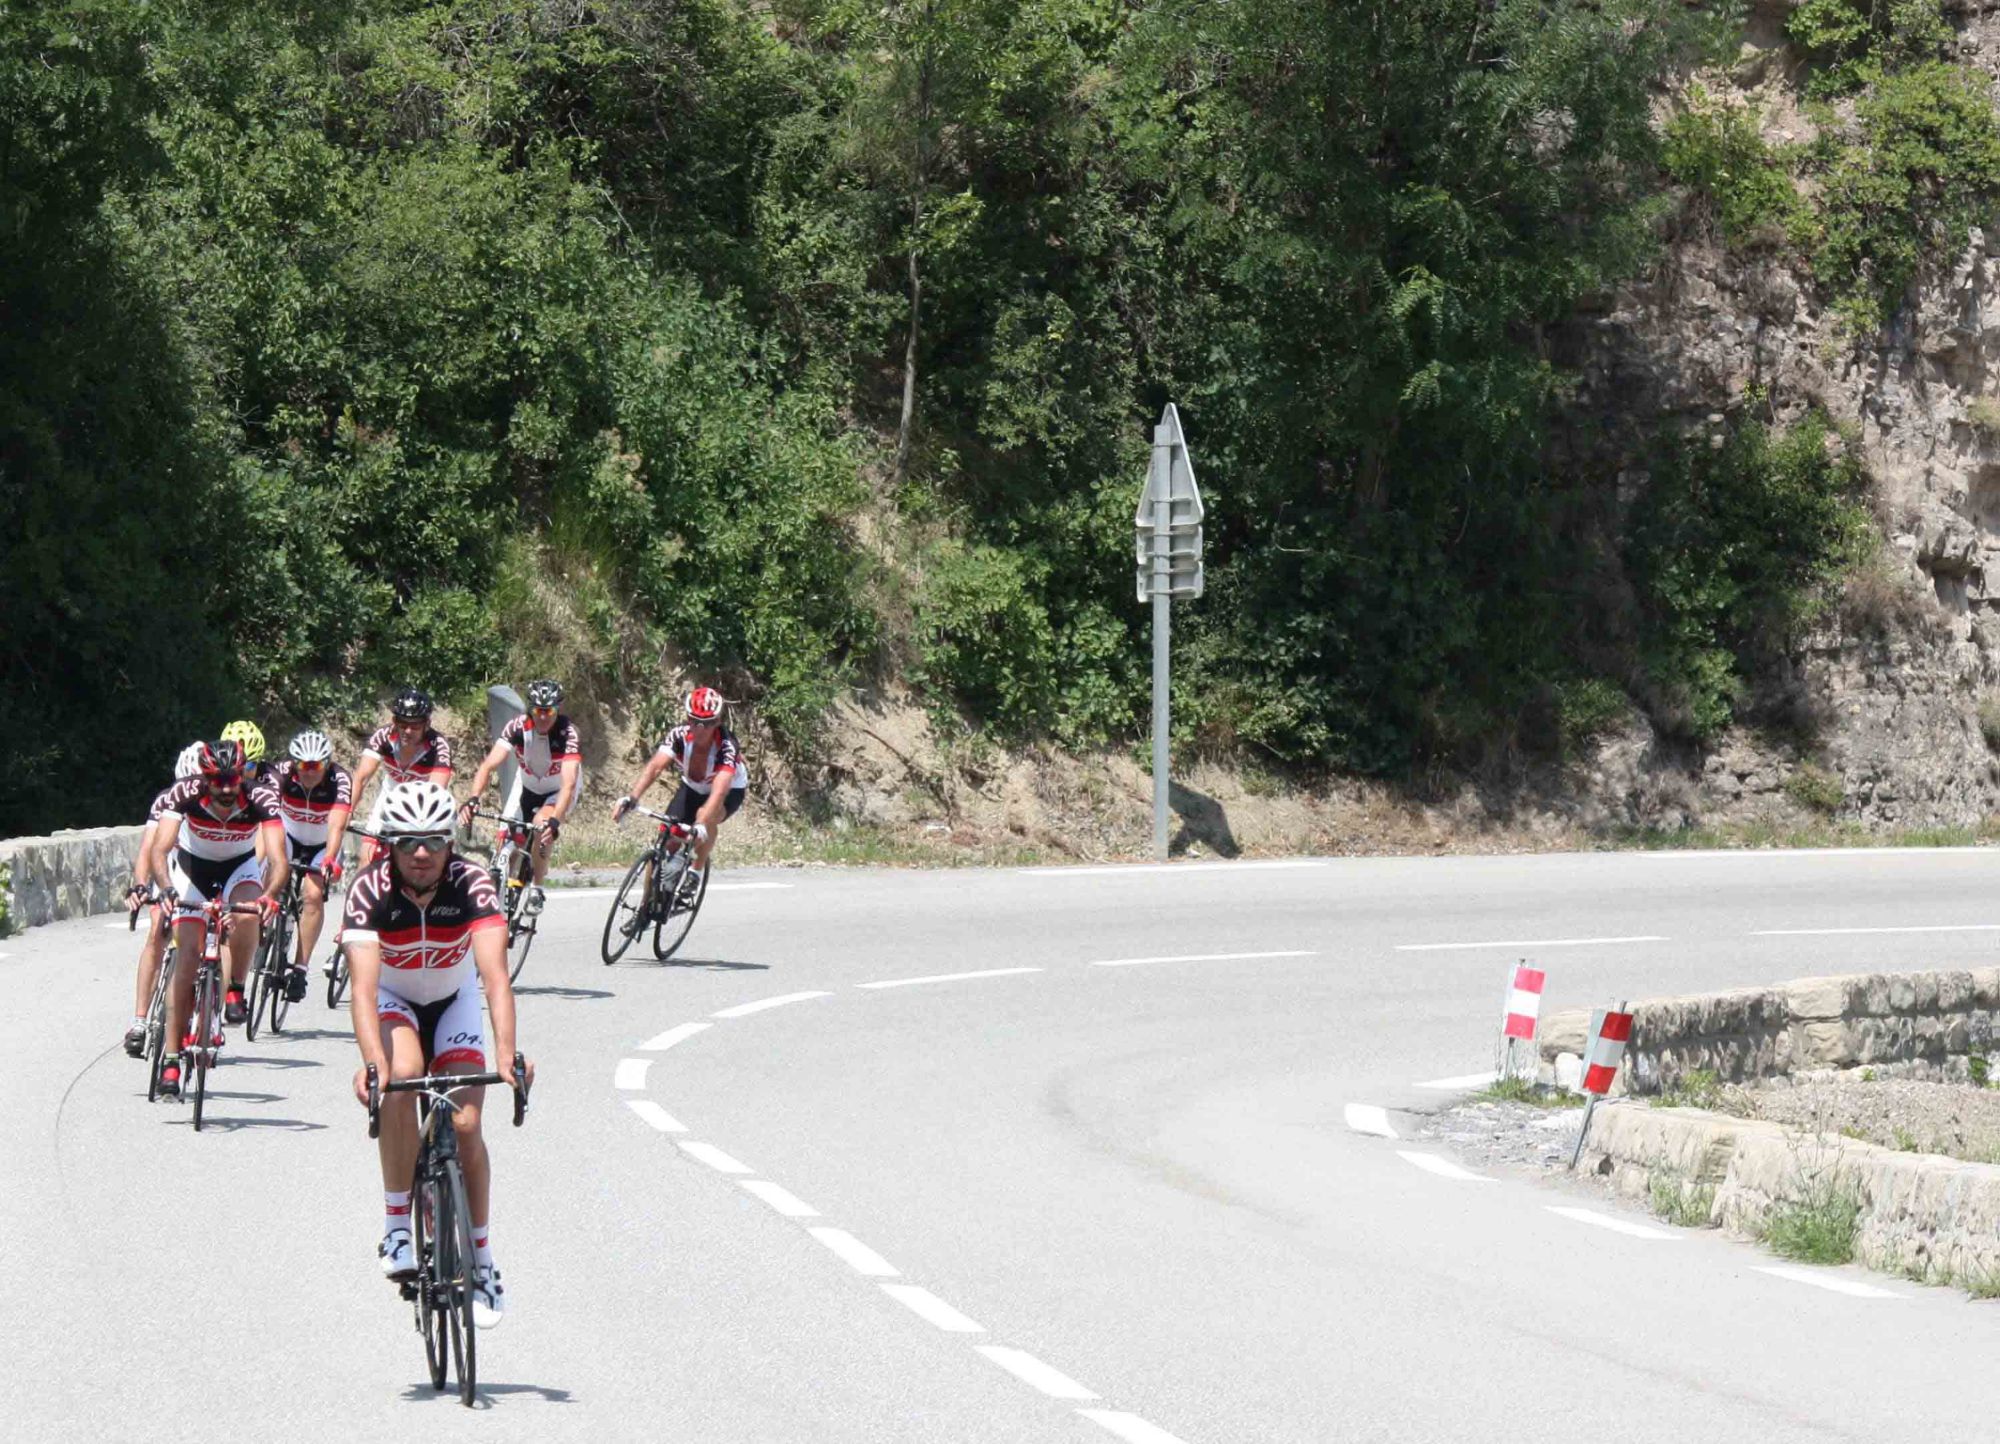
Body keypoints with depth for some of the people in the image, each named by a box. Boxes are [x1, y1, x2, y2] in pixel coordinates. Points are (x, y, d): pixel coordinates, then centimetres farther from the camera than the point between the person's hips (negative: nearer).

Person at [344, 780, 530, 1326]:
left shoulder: (470, 884, -28)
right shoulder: (370, 889, -29)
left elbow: (495, 974, -39)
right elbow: (363, 986, -39)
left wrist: (506, 1054, -54)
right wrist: (372, 1063, -55)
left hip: (454, 1000, 1)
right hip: (394, 1000, -1)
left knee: (465, 1125, -12)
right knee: (401, 1079, -32)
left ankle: (481, 1261, 6)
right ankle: (398, 1227, -20)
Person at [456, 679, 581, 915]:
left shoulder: (568, 733, -32)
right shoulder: (518, 727, -26)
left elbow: (568, 784, -42)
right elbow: (489, 765, -34)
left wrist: (554, 821, -57)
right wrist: (471, 800, -51)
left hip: (557, 791, -3)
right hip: (527, 785, 3)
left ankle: (536, 890, -13)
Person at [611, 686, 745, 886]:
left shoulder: (726, 746, -36)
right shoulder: (679, 736, -27)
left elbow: (719, 791, -49)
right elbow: (655, 766, -40)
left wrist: (700, 826, -65)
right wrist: (631, 798, -57)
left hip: (730, 789, -4)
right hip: (692, 787, 4)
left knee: (705, 815, -35)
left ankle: (695, 873, -15)